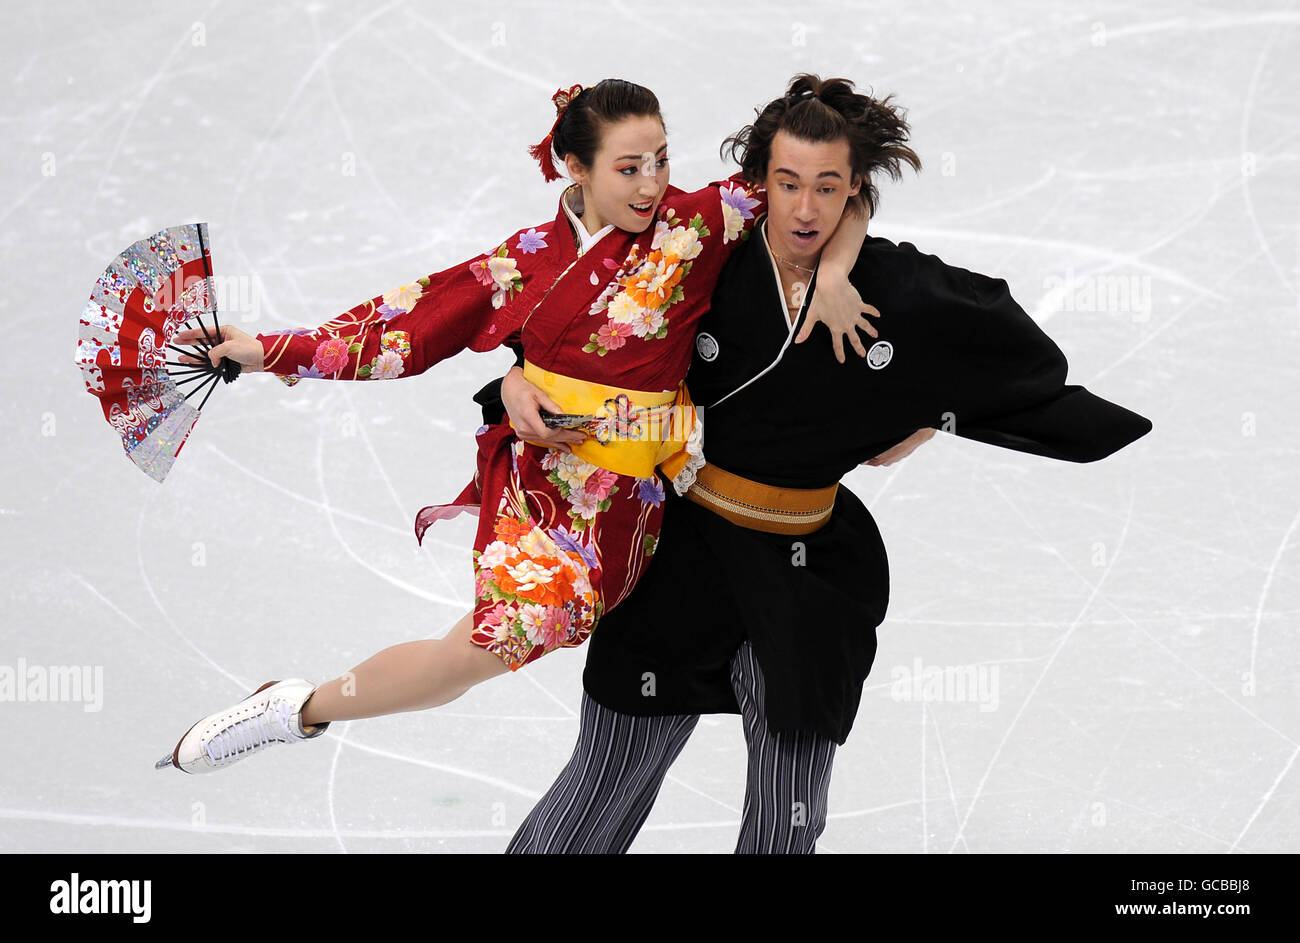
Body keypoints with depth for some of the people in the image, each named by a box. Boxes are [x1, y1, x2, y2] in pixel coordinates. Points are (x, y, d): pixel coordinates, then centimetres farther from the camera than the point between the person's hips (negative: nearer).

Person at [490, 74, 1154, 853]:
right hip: (683, 554, -2)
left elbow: (1014, 345, 11)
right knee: (601, 795, 5)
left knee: (789, 821, 11)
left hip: (805, 572, 2)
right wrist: (520, 379, -14)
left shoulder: (898, 291, -6)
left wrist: (933, 421, 4)